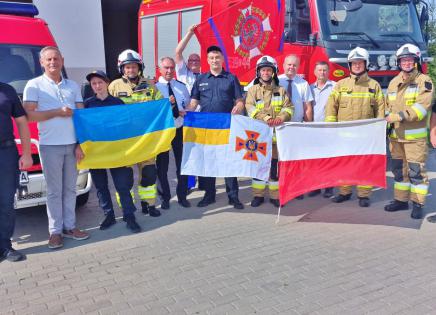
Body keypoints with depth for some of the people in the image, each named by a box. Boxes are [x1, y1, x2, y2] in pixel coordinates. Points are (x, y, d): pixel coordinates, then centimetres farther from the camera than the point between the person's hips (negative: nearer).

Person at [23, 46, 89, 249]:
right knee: (54, 191, 1)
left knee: (70, 188, 9)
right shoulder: (34, 85, 1)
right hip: (50, 145, -4)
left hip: (73, 144, 4)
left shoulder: (73, 86, 13)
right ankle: (55, 231, 9)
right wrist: (57, 112, -13)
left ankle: (70, 226, 17)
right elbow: (29, 115, -8)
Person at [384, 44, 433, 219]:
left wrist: (401, 116, -25)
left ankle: (418, 204, 7)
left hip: (415, 136, -5)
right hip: (395, 135, 6)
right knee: (399, 170, 13)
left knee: (416, 171, -3)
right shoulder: (394, 83, 13)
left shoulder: (424, 81, -4)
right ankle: (401, 200, 24)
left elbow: (422, 106, -17)